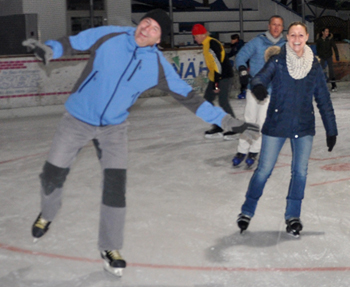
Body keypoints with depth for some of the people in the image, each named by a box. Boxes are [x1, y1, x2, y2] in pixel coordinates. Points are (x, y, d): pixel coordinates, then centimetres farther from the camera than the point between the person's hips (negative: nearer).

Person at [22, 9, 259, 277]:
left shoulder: (158, 66, -12)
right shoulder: (108, 36, -15)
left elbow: (188, 96, -10)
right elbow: (70, 43, -8)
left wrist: (228, 121, -15)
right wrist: (48, 50, -31)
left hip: (113, 128, 1)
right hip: (77, 120, 0)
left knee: (116, 186, -6)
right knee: (53, 174, 6)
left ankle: (110, 247, 13)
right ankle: (47, 214, 40)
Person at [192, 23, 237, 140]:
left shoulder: (212, 45, -20)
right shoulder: (206, 44, 12)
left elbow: (218, 64, -24)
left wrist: (216, 84, -23)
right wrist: (213, 81, 21)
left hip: (224, 77, -11)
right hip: (215, 77, 11)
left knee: (223, 102, -14)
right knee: (207, 99, 10)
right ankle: (218, 127, 15)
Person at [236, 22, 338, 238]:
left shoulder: (314, 66, 1)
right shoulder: (278, 61, -6)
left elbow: (324, 100, 5)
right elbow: (262, 77, -22)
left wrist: (331, 130, 5)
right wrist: (258, 87, -47)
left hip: (304, 128, 2)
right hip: (276, 125, -2)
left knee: (300, 172, 6)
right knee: (264, 170, 3)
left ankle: (293, 216, 23)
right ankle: (247, 211, 21)